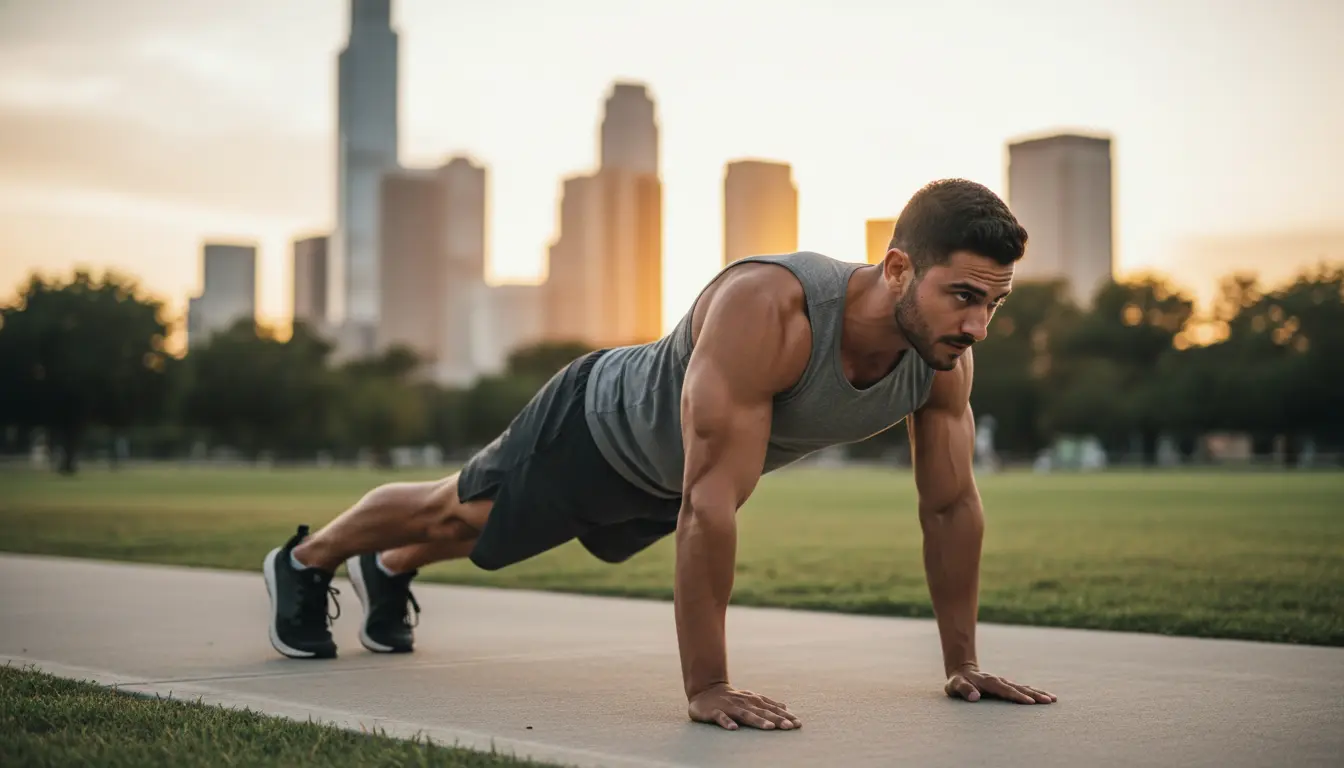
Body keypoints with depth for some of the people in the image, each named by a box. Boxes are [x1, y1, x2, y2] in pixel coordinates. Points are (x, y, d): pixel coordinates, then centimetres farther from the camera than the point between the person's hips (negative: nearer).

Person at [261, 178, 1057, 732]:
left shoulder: (945, 354, -27)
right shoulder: (766, 310, -48)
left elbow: (952, 504, -15)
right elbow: (710, 505, -48)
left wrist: (963, 661, -13)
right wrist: (707, 688, -45)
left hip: (668, 474, 7)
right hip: (599, 427, -6)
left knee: (487, 528, 32)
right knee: (458, 512, 20)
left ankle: (387, 573, 62)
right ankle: (305, 562, 50)